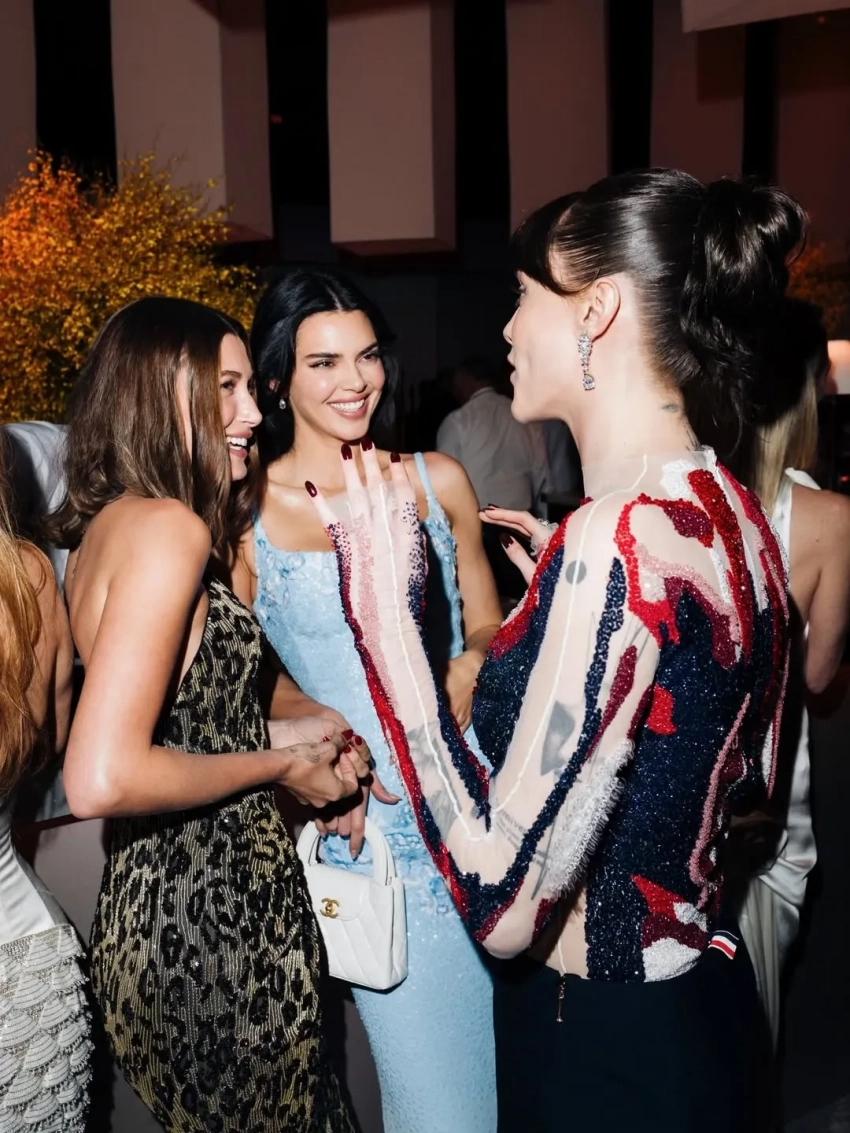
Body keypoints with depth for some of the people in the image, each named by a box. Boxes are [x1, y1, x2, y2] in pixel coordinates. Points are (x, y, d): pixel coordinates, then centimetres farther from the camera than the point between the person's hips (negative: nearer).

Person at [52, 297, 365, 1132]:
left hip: (149, 905, 9)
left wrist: (276, 733, 9)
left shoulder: (104, 524, 8)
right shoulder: (167, 527, -20)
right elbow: (102, 779, -28)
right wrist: (280, 765, -16)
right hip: (212, 919, -9)